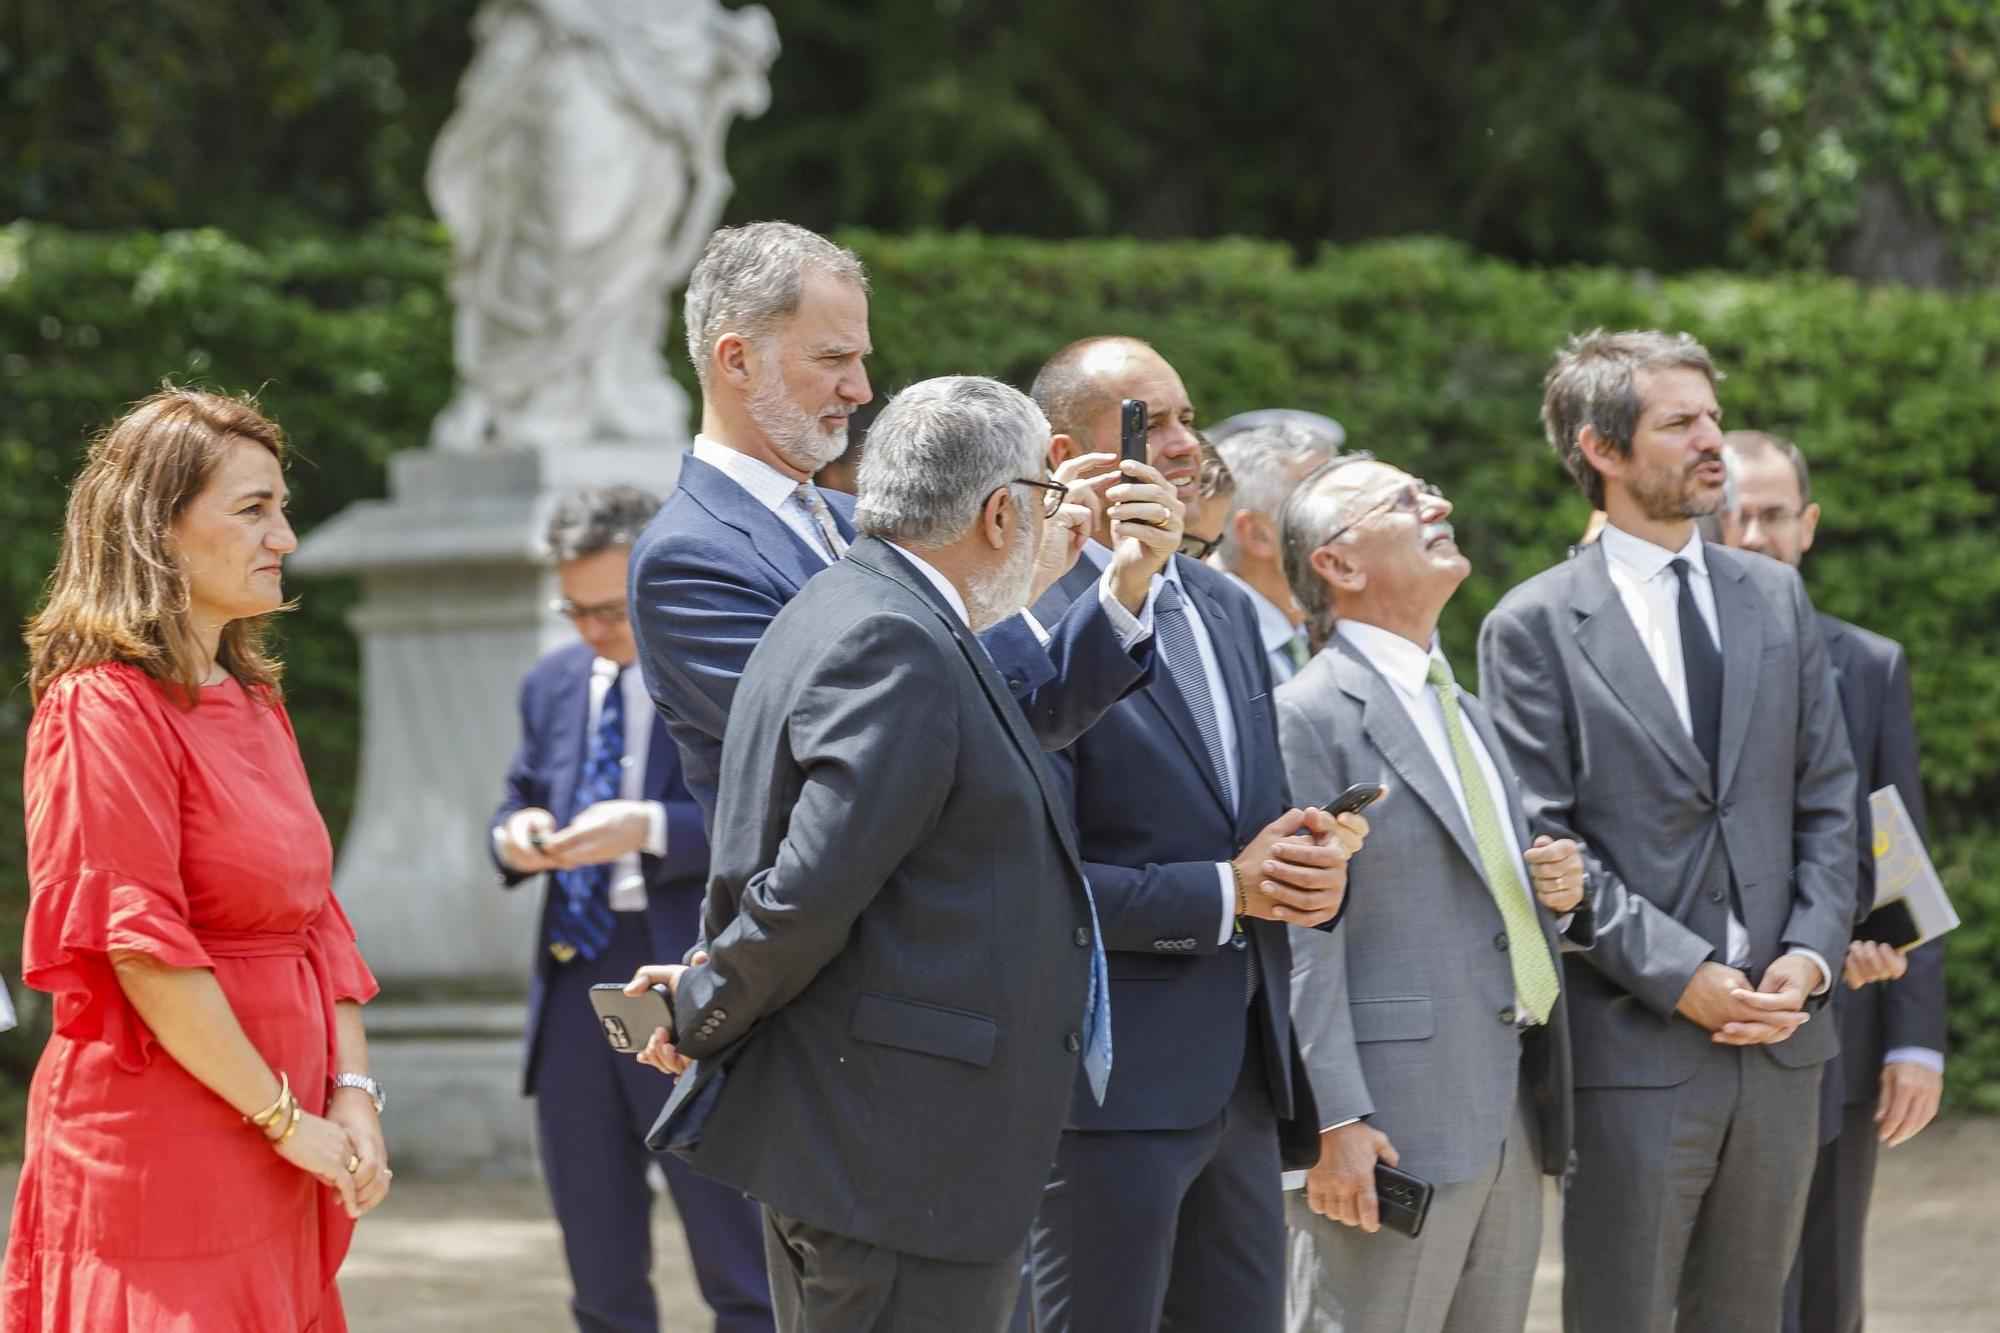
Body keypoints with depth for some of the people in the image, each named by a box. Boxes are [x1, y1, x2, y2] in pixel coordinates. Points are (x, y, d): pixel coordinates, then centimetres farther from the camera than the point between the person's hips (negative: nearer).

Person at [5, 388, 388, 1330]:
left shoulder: (254, 703, 15)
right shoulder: (104, 706, -11)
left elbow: (316, 918, 13)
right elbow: (142, 947, -17)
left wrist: (352, 1095, 0)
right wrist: (285, 1117, -14)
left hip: (280, 1153, 8)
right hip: (163, 1148, -8)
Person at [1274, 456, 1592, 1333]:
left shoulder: (1466, 712, 20)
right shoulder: (1311, 717, -8)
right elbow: (1303, 943, -14)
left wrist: (1561, 894, 4)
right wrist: (1336, 1122, -20)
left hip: (1510, 1121, 8)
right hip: (1394, 1129, -8)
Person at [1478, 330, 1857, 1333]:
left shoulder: (1774, 599, 13)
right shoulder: (1533, 628, -3)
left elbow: (1827, 800, 12)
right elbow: (1543, 841, -9)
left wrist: (1811, 955, -4)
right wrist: (1680, 977, -16)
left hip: (1779, 1042, 5)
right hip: (1633, 1050, -5)